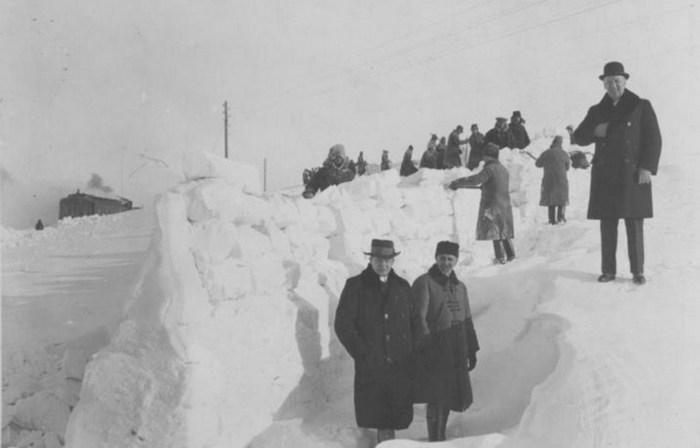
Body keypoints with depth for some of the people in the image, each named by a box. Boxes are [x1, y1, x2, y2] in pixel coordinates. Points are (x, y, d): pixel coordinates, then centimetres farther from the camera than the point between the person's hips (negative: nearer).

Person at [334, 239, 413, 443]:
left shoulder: (403, 287, 10)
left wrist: (409, 353, 1)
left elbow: (412, 322, 14)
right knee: (377, 416, 2)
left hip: (400, 365, 3)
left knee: (397, 416, 5)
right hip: (370, 366, -3)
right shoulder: (355, 286, 0)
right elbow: (342, 325, -4)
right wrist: (363, 355, -10)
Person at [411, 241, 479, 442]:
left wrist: (472, 350, 18)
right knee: (437, 399, -7)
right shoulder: (424, 283, -7)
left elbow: (467, 321, 20)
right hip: (433, 353, -6)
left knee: (448, 398, 11)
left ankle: (440, 438, 26)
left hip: (456, 354, 6)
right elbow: (418, 318, -13)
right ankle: (434, 440, 4)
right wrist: (426, 347, -21)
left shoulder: (460, 287, 15)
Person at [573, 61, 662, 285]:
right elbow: (579, 137, 16)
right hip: (605, 177, 3)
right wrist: (595, 131, -5)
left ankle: (638, 271, 7)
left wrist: (647, 167, -9)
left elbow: (653, 139, 2)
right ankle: (608, 270, 9)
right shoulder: (597, 111, 13)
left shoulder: (641, 106, 6)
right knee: (607, 225, 3)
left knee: (635, 225, -1)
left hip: (633, 174, -2)